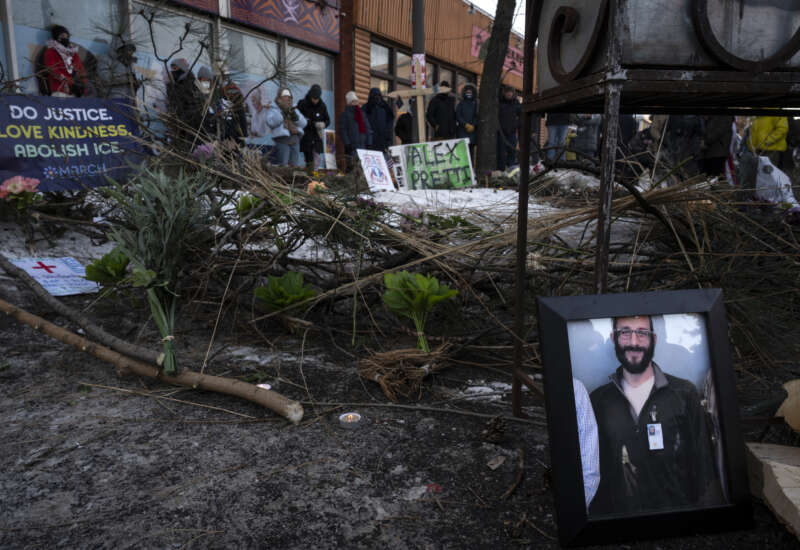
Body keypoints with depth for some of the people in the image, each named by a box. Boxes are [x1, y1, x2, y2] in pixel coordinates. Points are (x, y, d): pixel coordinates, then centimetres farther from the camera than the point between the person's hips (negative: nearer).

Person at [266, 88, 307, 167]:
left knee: (295, 165, 4)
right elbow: (271, 122, -12)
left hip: (295, 140, 5)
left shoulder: (293, 109, 22)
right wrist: (283, 113, -16)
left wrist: (295, 115, -7)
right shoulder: (273, 109, 8)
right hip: (282, 140, -5)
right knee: (283, 166, -11)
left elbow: (303, 123, 11)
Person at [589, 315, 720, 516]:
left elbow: (704, 465, -3)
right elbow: (593, 474, 3)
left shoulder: (684, 393, -5)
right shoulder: (598, 400, -2)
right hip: (621, 513, 1)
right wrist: (599, 517, 1)